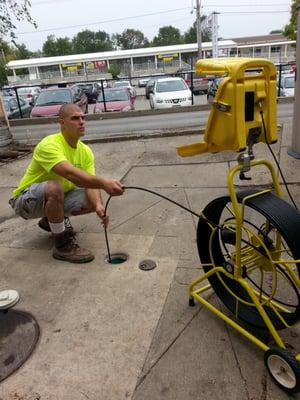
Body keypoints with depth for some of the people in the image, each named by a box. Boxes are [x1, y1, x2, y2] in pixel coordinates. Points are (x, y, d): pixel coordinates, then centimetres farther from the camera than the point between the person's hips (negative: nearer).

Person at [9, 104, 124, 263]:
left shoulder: (85, 151, -5)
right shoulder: (49, 145, -28)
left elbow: (90, 183, -15)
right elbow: (71, 174, -46)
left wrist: (98, 205, -35)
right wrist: (104, 183, -57)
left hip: (56, 198, 7)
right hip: (26, 200, -7)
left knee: (94, 201, -10)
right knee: (54, 187, -38)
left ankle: (51, 219, 14)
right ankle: (63, 246, -22)